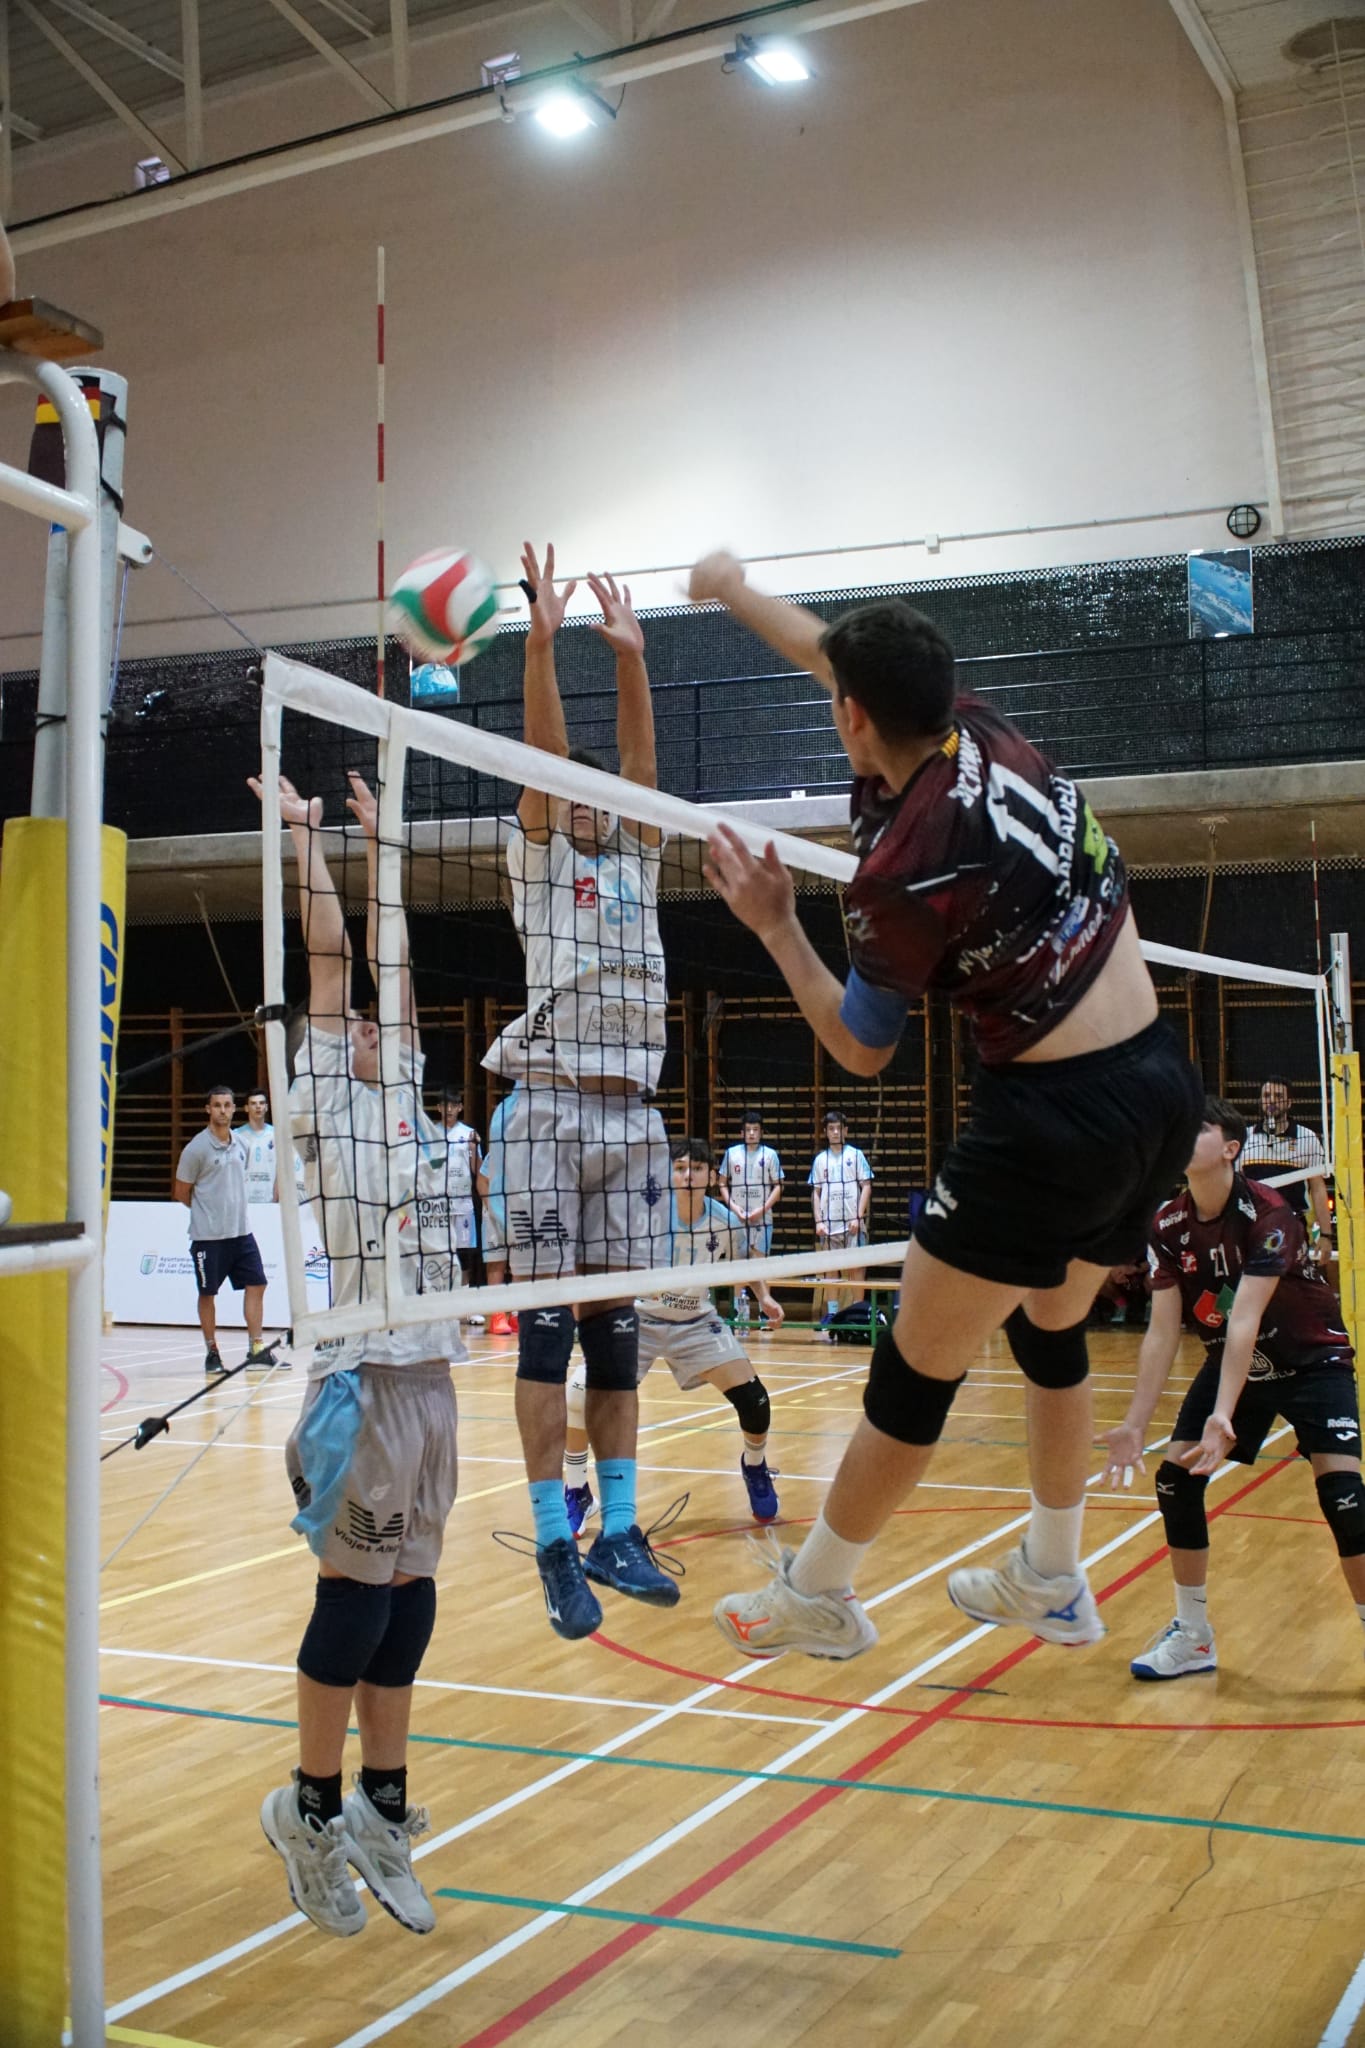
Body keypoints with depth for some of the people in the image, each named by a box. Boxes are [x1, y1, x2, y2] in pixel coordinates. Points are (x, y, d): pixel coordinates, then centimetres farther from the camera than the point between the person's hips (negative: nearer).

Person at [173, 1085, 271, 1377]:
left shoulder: (238, 1142, 7)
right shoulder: (197, 1148, -10)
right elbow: (182, 1193, -2)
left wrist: (231, 1209, 12)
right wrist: (208, 1212, 6)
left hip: (240, 1231, 5)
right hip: (208, 1235, -5)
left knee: (256, 1284, 2)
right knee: (208, 1293, 4)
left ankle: (256, 1347, 8)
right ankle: (212, 1352, 15)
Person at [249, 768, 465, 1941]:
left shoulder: (402, 1092, 15)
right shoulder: (327, 1099, -1)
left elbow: (391, 961, 18)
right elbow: (331, 958, -4)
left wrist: (376, 842, 23)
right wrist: (306, 834, 1)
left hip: (430, 1371, 6)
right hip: (367, 1373, -6)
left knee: (409, 1594, 8)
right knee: (359, 1593, -1)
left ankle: (381, 1810, 17)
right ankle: (312, 1808, 14)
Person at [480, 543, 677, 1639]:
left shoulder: (635, 860, 18)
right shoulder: (538, 859, 8)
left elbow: (640, 757, 8)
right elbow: (544, 751, -5)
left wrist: (631, 655, 1)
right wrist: (542, 641, -14)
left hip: (631, 1115, 4)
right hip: (549, 1109, -4)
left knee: (617, 1329, 6)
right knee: (550, 1326, -4)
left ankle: (618, 1533, 10)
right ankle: (556, 1543, -1)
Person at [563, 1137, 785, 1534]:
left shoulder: (725, 1222, -15)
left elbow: (747, 1257, 8)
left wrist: (764, 1296, -4)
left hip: (697, 1322, 2)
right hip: (638, 1318, -2)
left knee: (753, 1398, -11)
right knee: (579, 1394, -20)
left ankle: (754, 1466, 25)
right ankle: (576, 1494, 3)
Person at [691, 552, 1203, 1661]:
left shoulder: (900, 871, -19)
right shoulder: (986, 732, 1)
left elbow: (861, 1048, -2)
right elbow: (849, 657, 20)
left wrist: (775, 926, 2)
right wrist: (737, 591, 33)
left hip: (1055, 1119, -9)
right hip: (1165, 1087, 9)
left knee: (915, 1371, 7)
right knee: (1052, 1332, 26)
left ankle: (816, 1594, 23)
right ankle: (1051, 1582, 39)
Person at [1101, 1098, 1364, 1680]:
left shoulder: (1268, 1213, -29)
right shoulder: (1168, 1227, -13)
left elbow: (1244, 1321, -37)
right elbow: (1162, 1334, -13)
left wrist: (1223, 1416, -46)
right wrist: (1135, 1424, -21)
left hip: (1313, 1361, -5)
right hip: (1233, 1363, 5)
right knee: (1175, 1477, -6)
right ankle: (1193, 1637, 11)